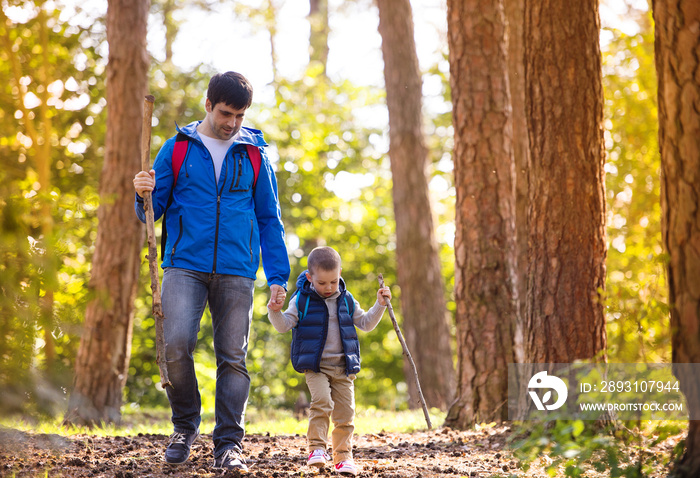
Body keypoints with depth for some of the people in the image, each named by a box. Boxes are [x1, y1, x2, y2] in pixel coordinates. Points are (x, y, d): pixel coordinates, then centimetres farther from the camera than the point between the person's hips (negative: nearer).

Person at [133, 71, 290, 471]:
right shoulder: (177, 149, 9)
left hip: (236, 272, 1)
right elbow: (152, 212, 11)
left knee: (233, 358, -2)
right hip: (185, 266, -1)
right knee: (177, 345, -15)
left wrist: (278, 276, 7)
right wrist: (145, 196, -13)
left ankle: (229, 444, 5)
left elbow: (269, 219, 13)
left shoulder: (254, 155, 11)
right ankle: (185, 426, 7)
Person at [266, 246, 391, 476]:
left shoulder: (346, 300, 9)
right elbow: (284, 325, -2)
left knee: (345, 411, 1)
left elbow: (365, 324, 17)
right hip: (315, 366, -3)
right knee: (322, 401, -25)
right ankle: (317, 447, -18)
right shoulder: (302, 300, -1)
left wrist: (379, 305, 6)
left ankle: (343, 455, 11)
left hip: (343, 367, 4)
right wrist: (275, 311, -21)